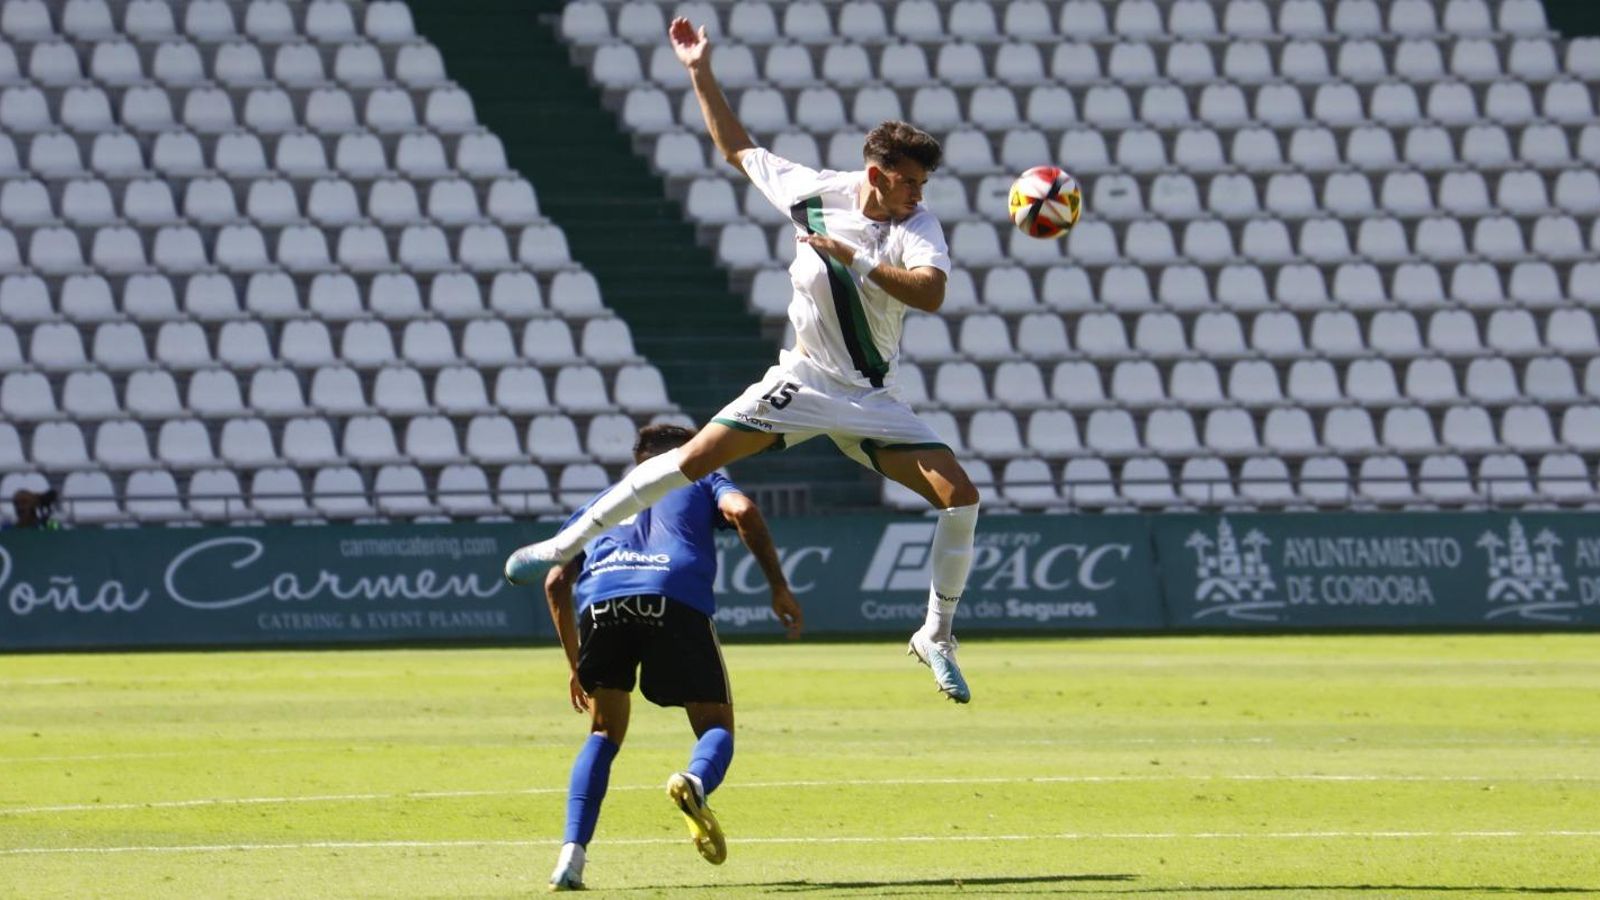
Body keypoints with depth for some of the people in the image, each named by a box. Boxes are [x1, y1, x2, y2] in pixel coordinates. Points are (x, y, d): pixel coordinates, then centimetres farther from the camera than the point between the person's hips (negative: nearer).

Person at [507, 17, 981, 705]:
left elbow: (929, 292, -32)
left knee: (959, 496, -14)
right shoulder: (814, 191, -5)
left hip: (871, 401, 0)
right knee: (697, 457, -13)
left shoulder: (918, 227, -11)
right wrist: (700, 73, 8)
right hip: (801, 382, 0)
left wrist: (853, 259, -34)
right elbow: (738, 150, 11)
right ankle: (565, 545, 0)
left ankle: (936, 637, 3)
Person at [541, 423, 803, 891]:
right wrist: (778, 587, 11)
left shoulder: (602, 502, 38)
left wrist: (576, 665, 35)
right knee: (716, 727, 10)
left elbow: (557, 581, 28)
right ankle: (695, 780, -28)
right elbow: (742, 511, 8)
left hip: (602, 601, 2)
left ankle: (572, 853, 3)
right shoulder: (701, 480, 32)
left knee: (604, 733, 21)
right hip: (677, 598, -2)